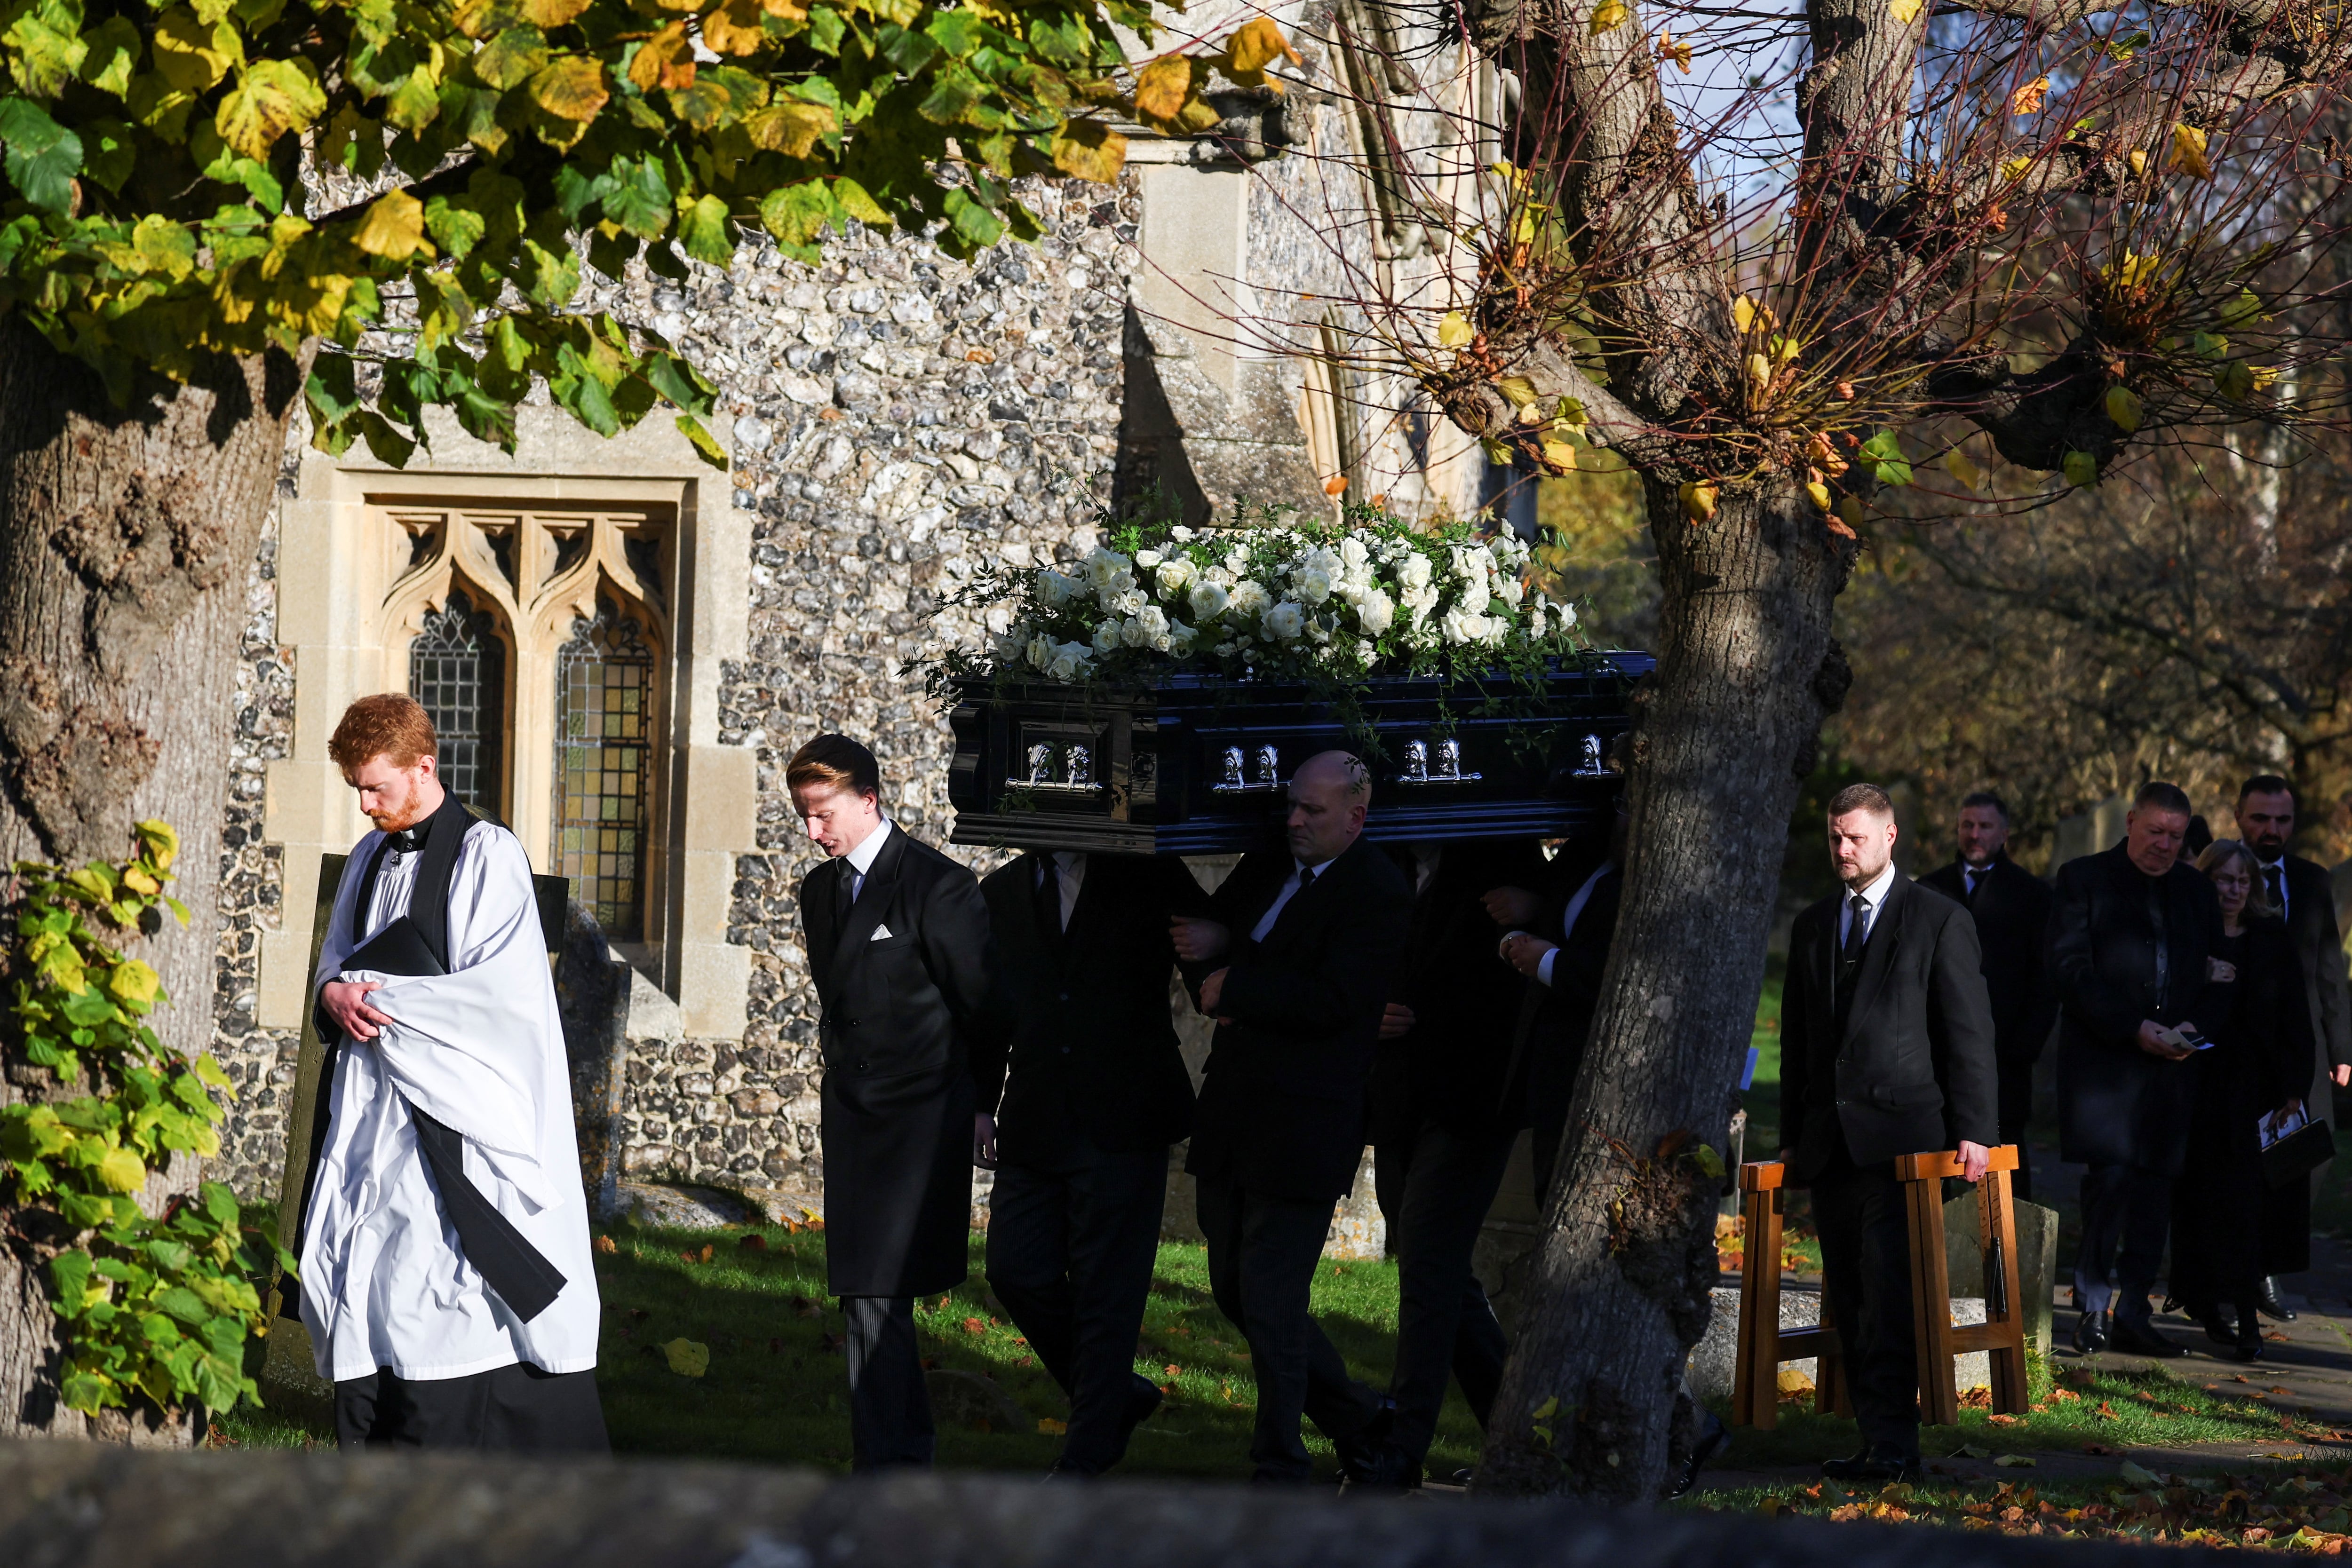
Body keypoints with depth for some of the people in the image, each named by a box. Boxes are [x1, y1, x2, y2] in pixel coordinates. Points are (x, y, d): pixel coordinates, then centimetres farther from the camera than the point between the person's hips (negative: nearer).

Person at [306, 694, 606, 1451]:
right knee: (361, 1279, 5)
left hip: (453, 1117, -7)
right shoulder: (370, 858, 14)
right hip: (373, 1110, 7)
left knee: (437, 1289, -10)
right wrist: (335, 995, -5)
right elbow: (337, 959, 20)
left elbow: (504, 989, -16)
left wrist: (382, 997, -14)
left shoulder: (487, 856, -8)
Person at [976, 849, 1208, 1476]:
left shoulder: (1151, 881, 2)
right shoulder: (998, 895, 11)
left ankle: (1085, 1458, 10)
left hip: (1123, 1125, -4)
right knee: (1017, 1272, 1)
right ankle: (1120, 1396, 23)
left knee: (1106, 1292, -2)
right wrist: (977, 1102, 9)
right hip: (1032, 1129, 4)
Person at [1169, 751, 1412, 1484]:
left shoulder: (1377, 893, -12)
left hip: (1302, 1128, -8)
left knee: (1270, 1300, -6)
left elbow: (1333, 1000, -22)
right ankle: (1356, 1415, 30)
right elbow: (1206, 934, 21)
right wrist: (1210, 943, -3)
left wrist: (1234, 990, -13)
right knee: (1234, 1292, 14)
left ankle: (1280, 1468, 7)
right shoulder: (1270, 866, 11)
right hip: (1232, 1115, 9)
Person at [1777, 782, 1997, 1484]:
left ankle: (1893, 1446, -18)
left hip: (1900, 1132, -6)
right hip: (1828, 1140, 6)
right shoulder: (1812, 926, 17)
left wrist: (1973, 1131, -8)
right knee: (1850, 1299, 3)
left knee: (1888, 1294, -15)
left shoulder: (1940, 920, 1)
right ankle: (1878, 1440, 6)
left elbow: (1969, 1031, -1)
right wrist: (1791, 1135, 15)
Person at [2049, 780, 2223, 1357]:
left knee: (2155, 1183, 1)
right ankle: (2093, 1298, -3)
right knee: (2112, 1173, -15)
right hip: (2103, 1059, -4)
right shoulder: (2084, 880, 2)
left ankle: (2131, 1310, 5)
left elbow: (2213, 975, 20)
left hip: (2170, 1064, 5)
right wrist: (2133, 1028, -14)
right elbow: (2071, 969, -6)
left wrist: (2195, 1028, -1)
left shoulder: (2196, 891, 17)